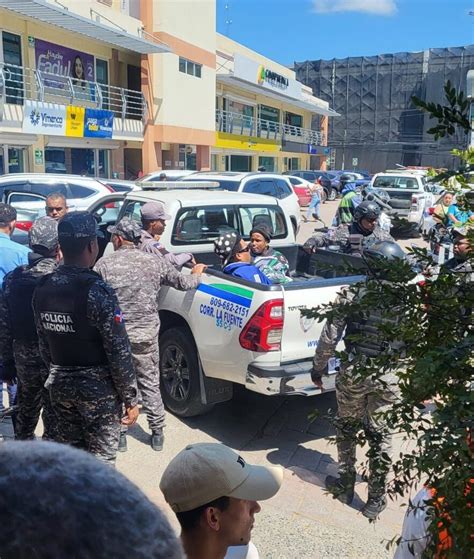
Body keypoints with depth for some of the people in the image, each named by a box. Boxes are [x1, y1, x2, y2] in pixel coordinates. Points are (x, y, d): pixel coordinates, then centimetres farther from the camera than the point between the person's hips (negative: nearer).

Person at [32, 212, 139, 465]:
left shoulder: (43, 288, -2)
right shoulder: (97, 291, -21)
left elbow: (44, 344, 6)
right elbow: (118, 352, -20)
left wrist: (58, 375, 18)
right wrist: (131, 398, -11)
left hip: (59, 386, 6)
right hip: (97, 388, -6)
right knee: (99, 462, 7)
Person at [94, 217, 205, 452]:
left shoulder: (104, 264, -7)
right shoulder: (154, 262, 0)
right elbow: (184, 283, 10)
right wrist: (197, 274, 31)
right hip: (146, 335, 2)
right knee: (150, 384, 14)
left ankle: (119, 434, 21)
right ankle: (157, 434, 22)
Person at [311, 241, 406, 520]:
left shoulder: (352, 296, -9)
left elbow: (329, 337, -7)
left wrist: (318, 367, 6)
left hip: (353, 374, -1)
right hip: (387, 380, 1)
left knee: (347, 428, 19)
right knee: (380, 436, 13)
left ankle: (345, 486, 32)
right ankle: (376, 500, 22)